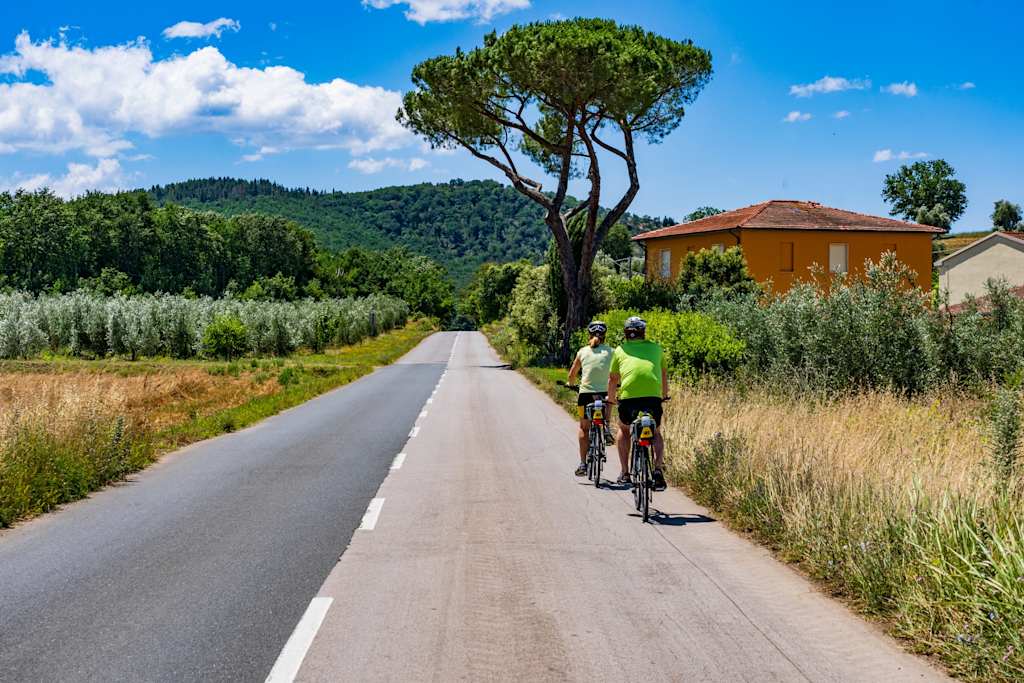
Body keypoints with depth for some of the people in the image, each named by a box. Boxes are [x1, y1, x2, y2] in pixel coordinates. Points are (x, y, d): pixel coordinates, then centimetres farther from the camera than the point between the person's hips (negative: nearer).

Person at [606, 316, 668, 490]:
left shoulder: (620, 350, 21)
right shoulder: (655, 347, 24)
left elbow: (612, 379, 29)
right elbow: (664, 373, 36)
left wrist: (610, 398, 47)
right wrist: (665, 395, 52)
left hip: (628, 396, 0)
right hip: (653, 396, 1)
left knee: (624, 430, 27)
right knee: (656, 433, 23)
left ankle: (625, 474, 20)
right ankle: (658, 470, 0)